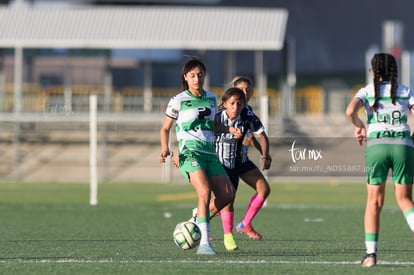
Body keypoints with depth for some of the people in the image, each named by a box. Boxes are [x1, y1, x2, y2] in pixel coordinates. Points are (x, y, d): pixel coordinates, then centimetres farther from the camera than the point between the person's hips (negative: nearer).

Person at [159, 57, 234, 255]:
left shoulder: (212, 98, 14)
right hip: (189, 152, -6)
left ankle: (196, 224, 15)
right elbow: (165, 129, 6)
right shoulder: (178, 101, 0)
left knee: (227, 195, -6)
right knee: (205, 190, -27)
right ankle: (204, 243, -30)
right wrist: (165, 148, -11)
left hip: (209, 153, 6)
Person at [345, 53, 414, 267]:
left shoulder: (367, 91, 9)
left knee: (374, 201, 7)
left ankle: (371, 253, 1)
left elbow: (350, 111, -9)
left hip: (376, 145, -1)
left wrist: (360, 126, 9)